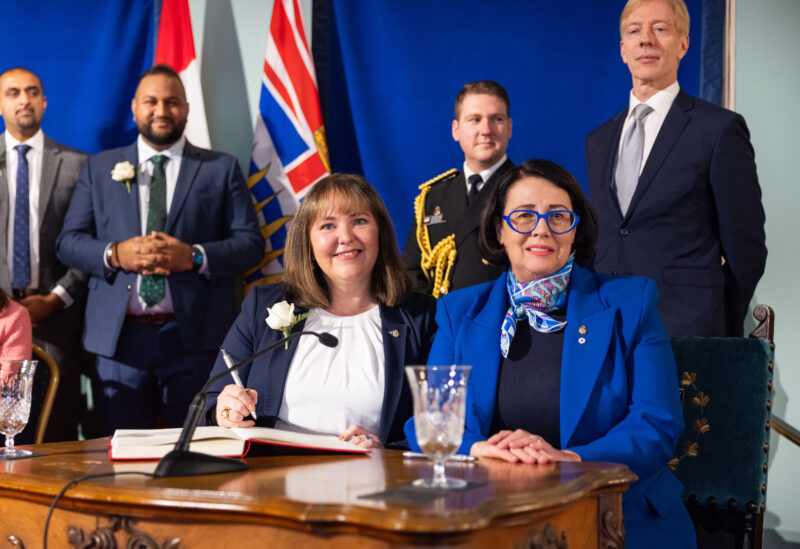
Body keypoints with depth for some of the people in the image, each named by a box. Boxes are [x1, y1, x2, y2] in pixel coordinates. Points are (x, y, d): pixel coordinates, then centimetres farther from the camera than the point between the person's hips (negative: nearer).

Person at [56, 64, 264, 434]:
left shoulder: (222, 168, 10)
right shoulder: (99, 168, 15)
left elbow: (251, 243, 3)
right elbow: (68, 241, 10)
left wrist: (194, 256, -14)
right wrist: (114, 254, -10)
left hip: (195, 335, -1)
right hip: (119, 335, 2)